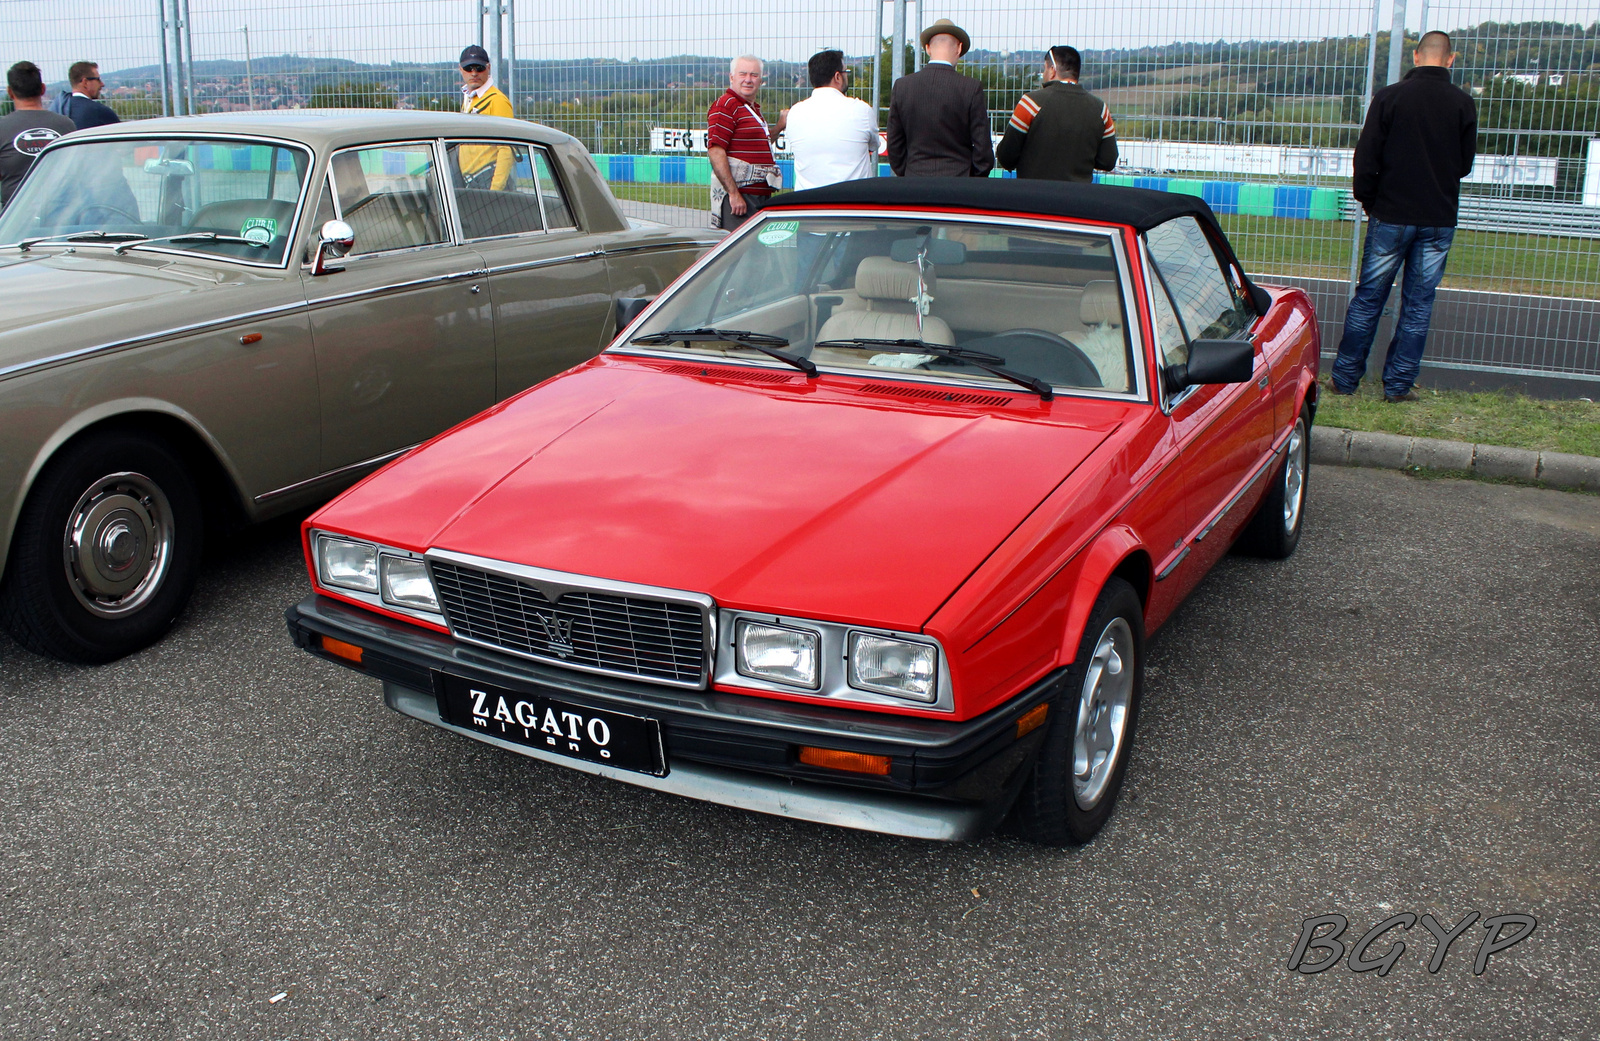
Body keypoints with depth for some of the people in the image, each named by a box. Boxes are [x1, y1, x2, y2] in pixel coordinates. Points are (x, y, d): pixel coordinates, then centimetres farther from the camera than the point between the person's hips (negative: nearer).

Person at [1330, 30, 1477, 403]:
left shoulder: (1390, 97, -8)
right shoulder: (1463, 104, -2)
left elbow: (1366, 157, -6)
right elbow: (1465, 163, 8)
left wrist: (1368, 199, 9)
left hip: (1391, 215, -1)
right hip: (1439, 219, 1)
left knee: (1368, 298, 7)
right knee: (1418, 303, 8)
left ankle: (1345, 377, 11)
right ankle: (1399, 383, 11)